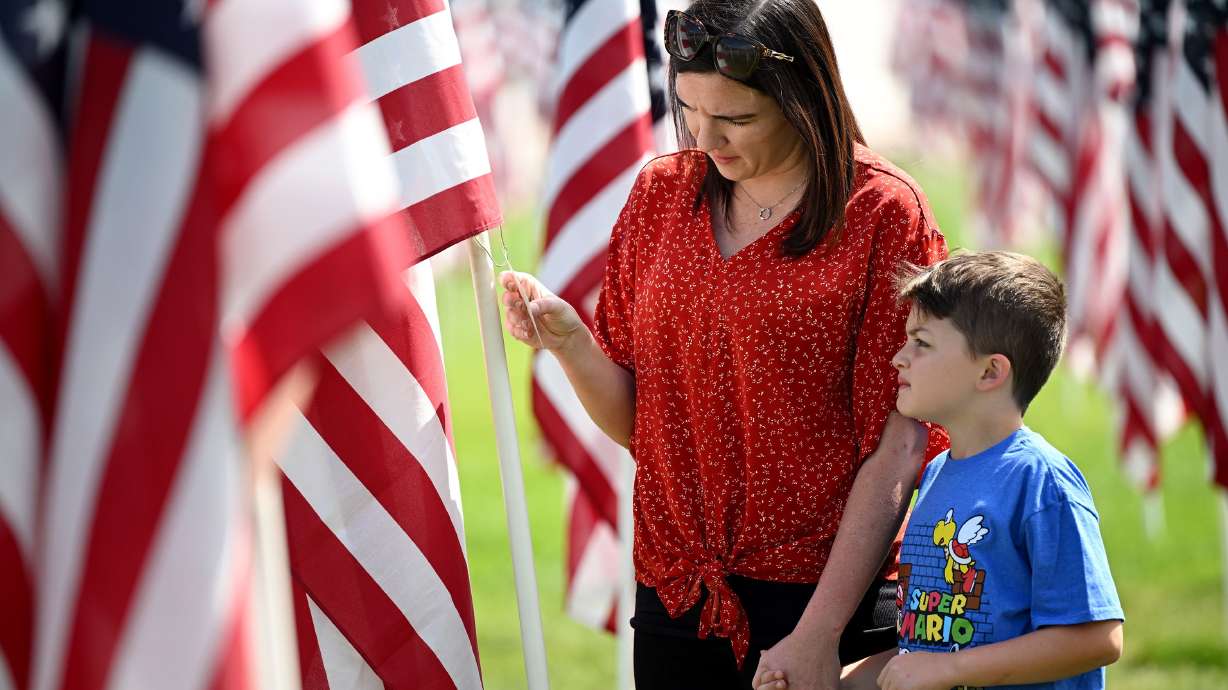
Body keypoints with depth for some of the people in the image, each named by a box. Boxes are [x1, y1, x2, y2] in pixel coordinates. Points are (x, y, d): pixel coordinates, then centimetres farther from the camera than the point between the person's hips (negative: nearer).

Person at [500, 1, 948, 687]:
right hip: (676, 596, 4)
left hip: (828, 596, -4)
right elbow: (634, 421, 6)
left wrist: (819, 634, -16)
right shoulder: (661, 193, 4)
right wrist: (568, 340, -13)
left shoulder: (882, 213, -9)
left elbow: (896, 449, -12)